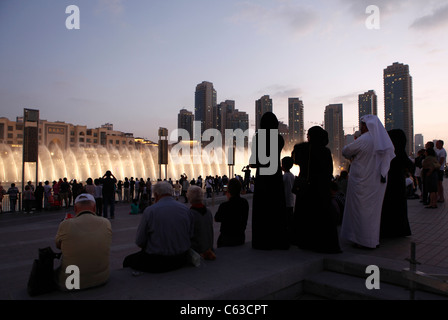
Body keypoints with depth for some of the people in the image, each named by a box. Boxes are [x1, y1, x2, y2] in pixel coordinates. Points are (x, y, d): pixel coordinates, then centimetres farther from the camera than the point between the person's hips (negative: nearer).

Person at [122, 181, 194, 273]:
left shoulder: (150, 211, -14)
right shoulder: (186, 209, -3)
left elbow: (139, 242, -8)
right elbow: (191, 236, 4)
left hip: (156, 263, -5)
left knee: (128, 261, 18)